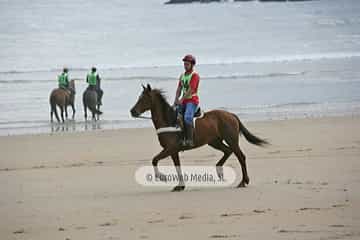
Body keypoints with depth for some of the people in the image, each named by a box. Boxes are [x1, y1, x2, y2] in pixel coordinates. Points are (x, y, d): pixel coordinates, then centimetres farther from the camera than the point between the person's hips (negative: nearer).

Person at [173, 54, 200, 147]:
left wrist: (181, 100, -21)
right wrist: (176, 100, -4)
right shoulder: (182, 76, 17)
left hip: (192, 100, -8)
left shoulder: (194, 75, -7)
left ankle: (189, 140, -32)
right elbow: (179, 89, 12)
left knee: (187, 117, -29)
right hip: (183, 101, 8)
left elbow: (190, 89, -16)